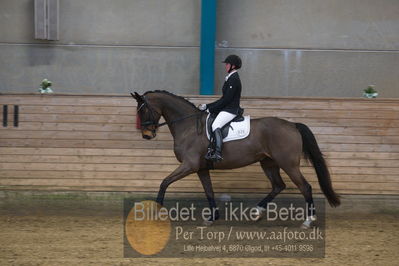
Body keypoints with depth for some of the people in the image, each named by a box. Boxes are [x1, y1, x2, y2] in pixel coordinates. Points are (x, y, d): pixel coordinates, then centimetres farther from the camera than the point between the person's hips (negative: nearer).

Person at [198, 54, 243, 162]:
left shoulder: (234, 80, -14)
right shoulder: (230, 78, 18)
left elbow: (226, 100, -18)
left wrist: (210, 108, -13)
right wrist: (207, 106, 15)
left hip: (230, 110, -11)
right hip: (226, 108, 11)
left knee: (216, 126, -31)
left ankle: (217, 153, -42)